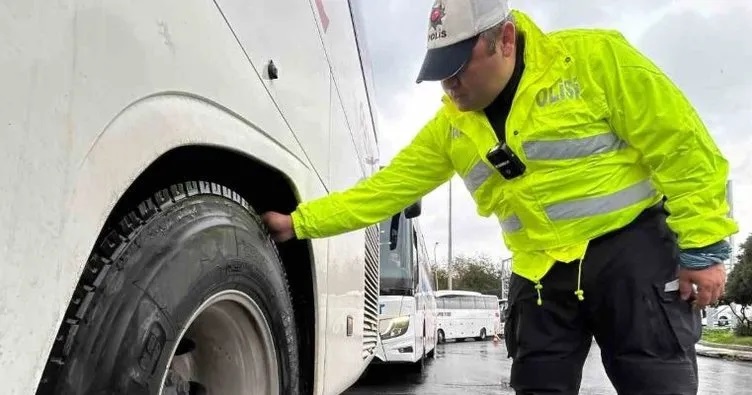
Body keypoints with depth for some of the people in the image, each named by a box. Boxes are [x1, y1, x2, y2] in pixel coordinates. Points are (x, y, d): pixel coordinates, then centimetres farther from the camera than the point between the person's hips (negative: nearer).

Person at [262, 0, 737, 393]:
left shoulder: (595, 57, -10)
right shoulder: (450, 126, 4)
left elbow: (684, 150, -9)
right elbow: (385, 189, 6)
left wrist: (703, 250, -11)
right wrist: (299, 221, 3)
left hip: (630, 249, -4)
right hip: (541, 273, 5)